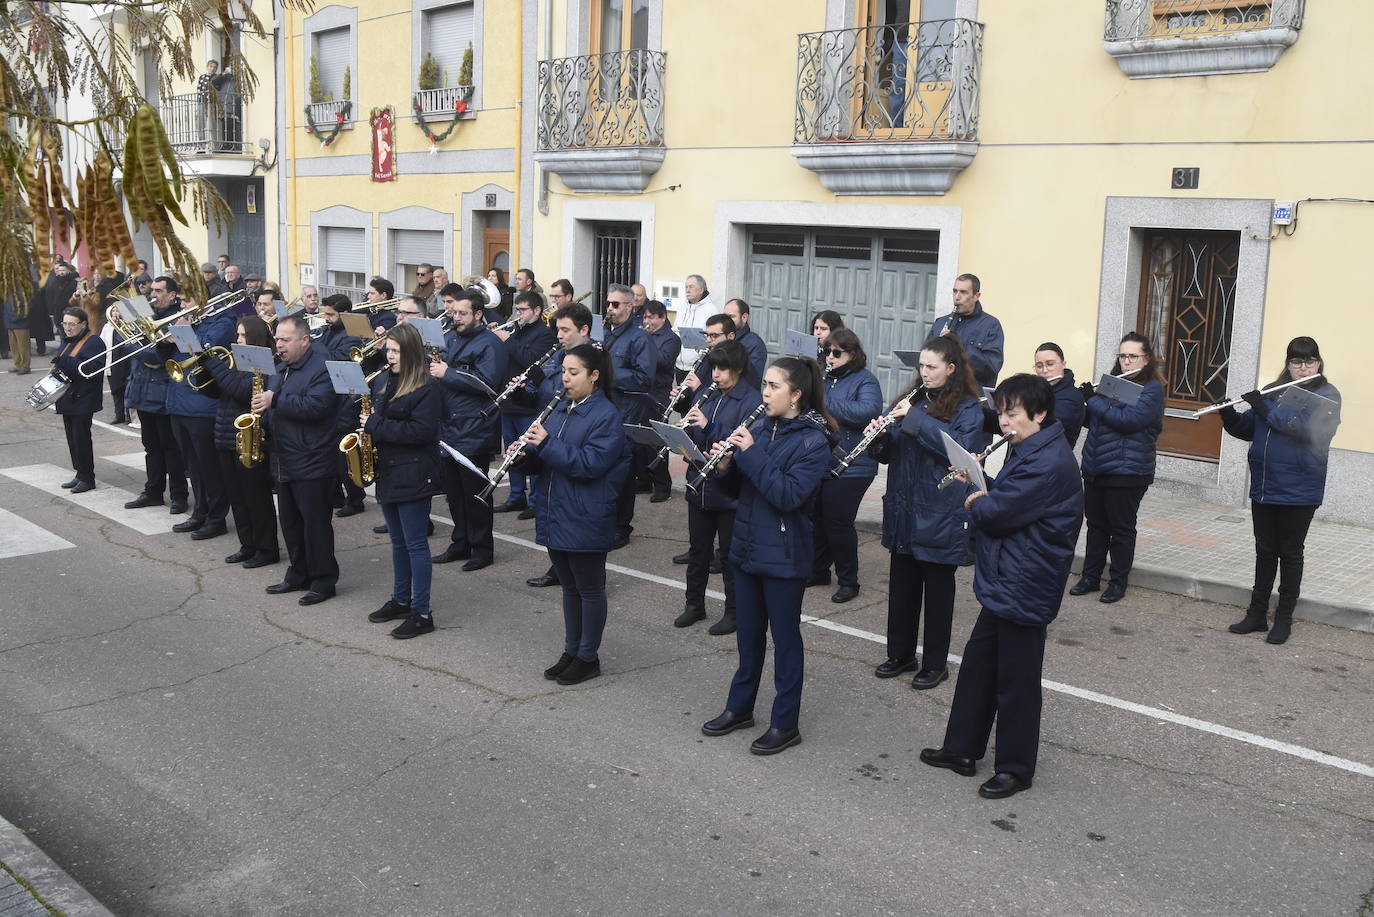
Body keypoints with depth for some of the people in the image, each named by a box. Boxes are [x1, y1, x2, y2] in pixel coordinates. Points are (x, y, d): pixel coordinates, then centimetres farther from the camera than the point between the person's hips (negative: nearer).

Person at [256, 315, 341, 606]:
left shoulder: (322, 368, -13)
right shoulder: (281, 369, 16)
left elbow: (315, 407, -25)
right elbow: (271, 407, 27)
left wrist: (275, 401, -24)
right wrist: (263, 412, 5)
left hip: (311, 464, -9)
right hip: (283, 460, 9)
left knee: (316, 523, -2)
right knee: (290, 522, 15)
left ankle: (324, 581, 6)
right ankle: (298, 575, 26)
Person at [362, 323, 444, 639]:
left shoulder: (427, 388, -14)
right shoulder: (383, 381, 11)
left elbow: (422, 431, -22)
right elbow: (375, 415, 23)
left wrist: (376, 426, -19)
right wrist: (368, 426, 1)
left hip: (413, 476, -8)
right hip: (387, 471, 8)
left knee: (415, 544, -3)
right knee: (398, 541, 18)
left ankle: (422, 613, 4)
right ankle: (400, 600, 30)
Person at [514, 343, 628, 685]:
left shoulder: (607, 416, -13)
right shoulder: (561, 409, 11)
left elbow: (590, 464, -22)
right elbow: (546, 460, 16)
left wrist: (547, 443, -27)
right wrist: (527, 451, -6)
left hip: (585, 521, -8)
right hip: (555, 516, 8)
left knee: (589, 589, 6)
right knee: (569, 586, 17)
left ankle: (588, 657, 17)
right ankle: (571, 651, 28)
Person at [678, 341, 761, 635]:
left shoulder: (752, 400, -11)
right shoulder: (705, 395, 8)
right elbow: (691, 437, 12)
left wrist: (709, 426, -29)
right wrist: (684, 427, -11)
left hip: (730, 491, -6)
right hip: (699, 487, 6)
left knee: (730, 554, 6)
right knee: (698, 549, 17)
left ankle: (734, 612, 20)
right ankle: (694, 605, 32)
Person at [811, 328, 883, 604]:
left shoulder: (866, 381, -7)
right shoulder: (824, 378, 14)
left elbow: (867, 412, -24)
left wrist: (825, 400, -24)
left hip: (849, 467, -7)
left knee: (839, 522, -3)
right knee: (817, 518, 14)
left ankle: (849, 581, 11)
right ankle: (818, 571, 30)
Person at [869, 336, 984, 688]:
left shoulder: (968, 408, -7)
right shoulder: (913, 399, 9)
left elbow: (961, 448, -24)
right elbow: (891, 452, 12)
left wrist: (915, 419, -25)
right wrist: (879, 437, -11)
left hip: (940, 515, -5)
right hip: (903, 511, 6)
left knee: (938, 589, 6)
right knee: (901, 585, 13)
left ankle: (936, 663, 18)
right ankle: (900, 654, 27)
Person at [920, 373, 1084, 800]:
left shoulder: (1049, 464, -23)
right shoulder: (1030, 452, 11)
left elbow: (997, 513, -24)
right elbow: (1004, 496, 15)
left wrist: (974, 501, -4)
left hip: (1023, 591, -10)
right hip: (1003, 583, 10)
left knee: (1015, 681, 3)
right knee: (977, 663, 18)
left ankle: (1016, 768, 19)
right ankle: (961, 749, 31)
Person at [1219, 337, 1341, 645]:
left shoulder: (1327, 395, -6)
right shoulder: (1273, 391, 9)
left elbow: (1307, 428, -23)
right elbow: (1247, 430, 12)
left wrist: (1263, 407, -24)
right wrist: (1229, 413, -9)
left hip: (1299, 492, -5)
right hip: (1264, 487, 5)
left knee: (1290, 553, 5)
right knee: (1265, 551, 12)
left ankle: (1284, 619, 15)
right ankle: (1257, 613, 21)